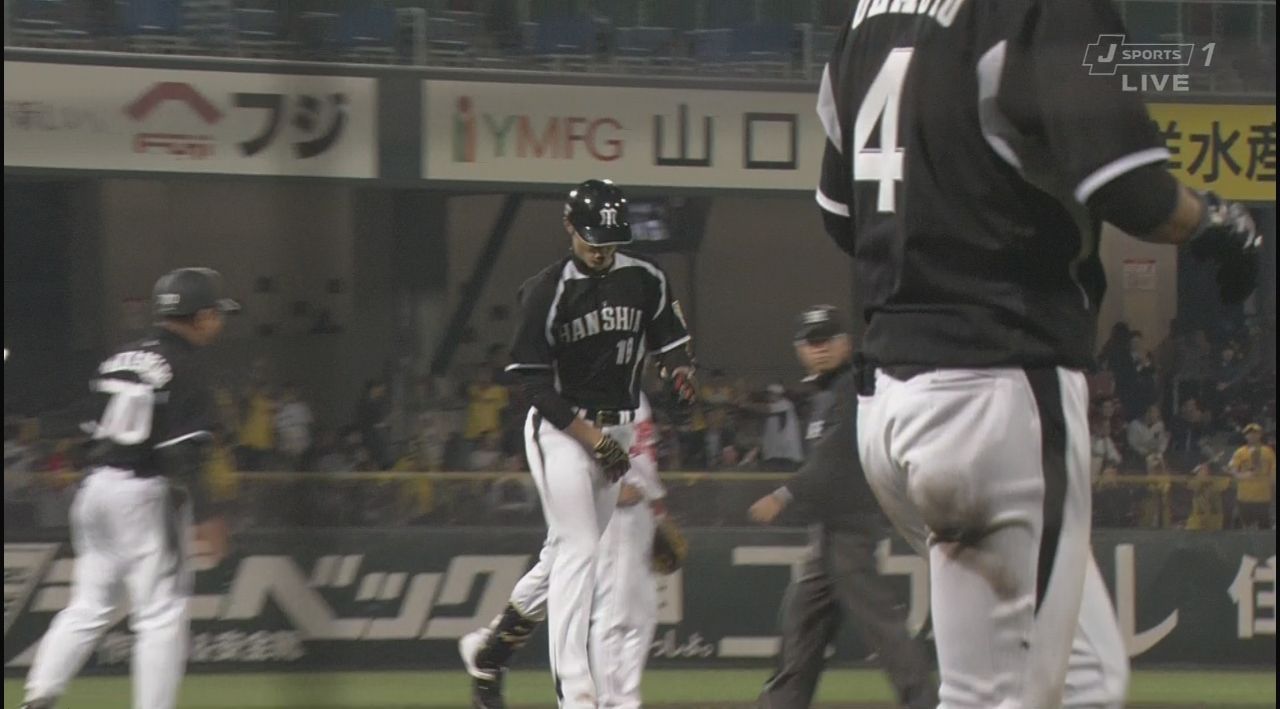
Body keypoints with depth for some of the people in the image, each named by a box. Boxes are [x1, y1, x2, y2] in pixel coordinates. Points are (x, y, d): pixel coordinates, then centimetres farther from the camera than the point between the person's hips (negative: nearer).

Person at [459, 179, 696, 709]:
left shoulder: (645, 281, 1)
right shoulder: (547, 291, -13)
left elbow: (671, 342, 9)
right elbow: (531, 381, -13)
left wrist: (680, 369, -17)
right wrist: (591, 436, -19)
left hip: (621, 427, 6)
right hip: (560, 428, -5)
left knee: (566, 555, 8)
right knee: (578, 551, -15)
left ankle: (490, 657, 22)